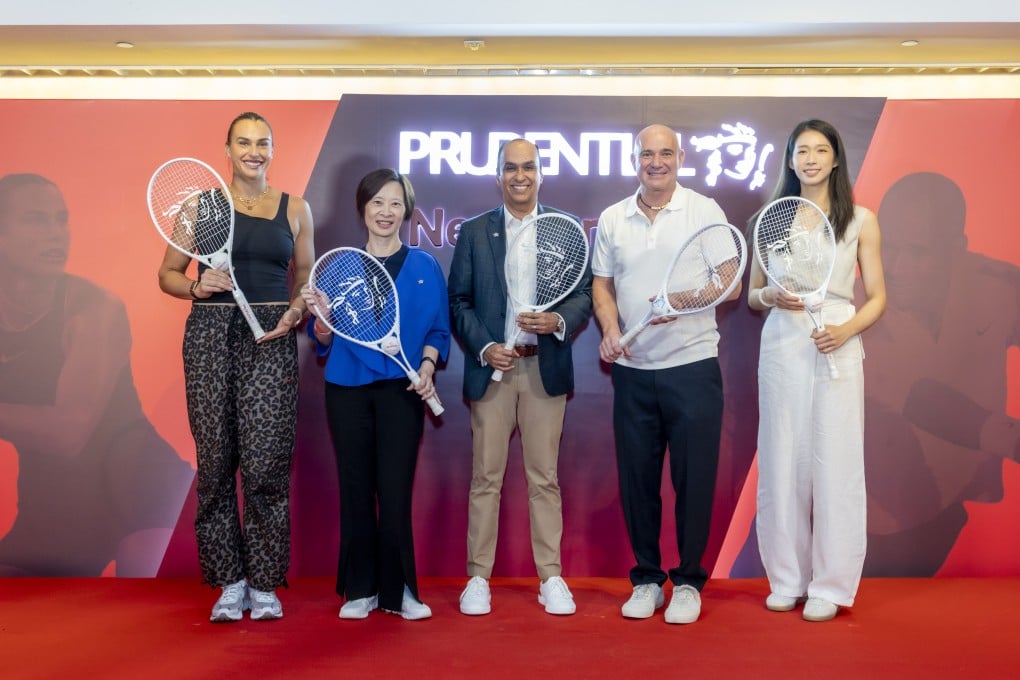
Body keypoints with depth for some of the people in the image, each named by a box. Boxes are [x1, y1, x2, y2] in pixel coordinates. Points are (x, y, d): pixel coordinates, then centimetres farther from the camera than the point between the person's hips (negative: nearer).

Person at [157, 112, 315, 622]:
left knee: (266, 462, -7)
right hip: (210, 334, 1)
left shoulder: (295, 209, 11)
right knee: (215, 460, 1)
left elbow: (306, 278, 16)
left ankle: (264, 583, 8)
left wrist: (296, 309, -4)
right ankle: (230, 581, 15)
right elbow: (167, 274, 12)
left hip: (271, 337, 0)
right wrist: (195, 286, -8)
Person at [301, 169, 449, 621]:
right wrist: (321, 314, -13)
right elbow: (325, 341, 7)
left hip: (401, 390, -1)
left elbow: (438, 330, 6)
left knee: (395, 491, -2)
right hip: (348, 389, 1)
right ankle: (359, 589, 18)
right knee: (355, 488, 6)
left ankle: (398, 591, 13)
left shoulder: (425, 267, 6)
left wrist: (428, 364, -12)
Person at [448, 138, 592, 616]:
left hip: (546, 368, 0)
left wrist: (559, 321, -14)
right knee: (485, 477, 5)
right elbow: (458, 301, 5)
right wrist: (483, 347, -8)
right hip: (492, 366, 0)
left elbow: (585, 293, 5)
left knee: (544, 478, 6)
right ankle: (478, 577, 15)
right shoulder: (474, 231, 8)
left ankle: (551, 578, 16)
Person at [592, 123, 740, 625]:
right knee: (636, 478, 8)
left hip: (692, 365, -3)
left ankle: (688, 581, 19)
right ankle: (646, 579, 23)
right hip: (632, 370, 3)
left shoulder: (705, 211, 0)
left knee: (693, 479, 2)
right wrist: (610, 328, -6)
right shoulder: (612, 219, 9)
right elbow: (602, 286, 12)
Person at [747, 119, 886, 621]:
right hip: (781, 347, 2)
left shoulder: (860, 220, 5)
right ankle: (786, 580, 17)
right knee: (782, 461, 4)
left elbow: (877, 298, 5)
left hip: (837, 350, -1)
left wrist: (846, 330, -13)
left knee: (834, 464, 0)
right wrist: (771, 296, -10)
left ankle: (830, 585, 13)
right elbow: (752, 295, 13)